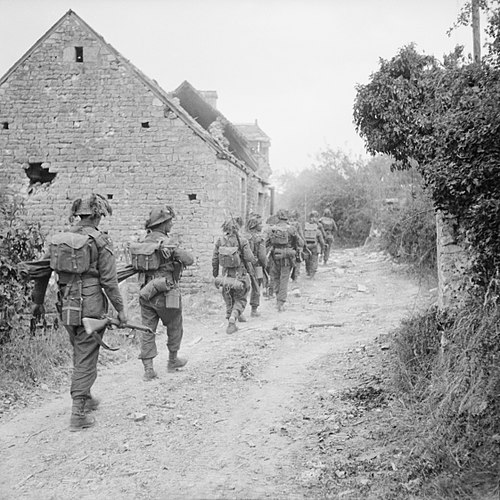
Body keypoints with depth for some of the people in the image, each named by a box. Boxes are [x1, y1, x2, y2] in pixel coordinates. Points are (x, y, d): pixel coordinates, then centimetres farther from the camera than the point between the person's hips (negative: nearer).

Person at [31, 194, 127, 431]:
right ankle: (78, 414, 2)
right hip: (91, 304, -6)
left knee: (79, 354, 23)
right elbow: (109, 280, -11)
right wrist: (120, 309, -1)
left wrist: (37, 301, 22)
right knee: (86, 358, 1)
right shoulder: (100, 241, -10)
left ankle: (85, 398, 37)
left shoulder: (59, 238, 6)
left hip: (66, 305, 6)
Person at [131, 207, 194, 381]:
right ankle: (173, 361, 32)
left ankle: (148, 369, 4)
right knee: (174, 327, 16)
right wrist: (178, 253, 8)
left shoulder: (144, 242, 5)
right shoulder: (166, 243, -17)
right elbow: (189, 260, -14)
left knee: (147, 331, 7)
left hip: (146, 293, 6)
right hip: (166, 294, -6)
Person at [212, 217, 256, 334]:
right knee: (240, 300, 9)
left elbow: (215, 259, 1)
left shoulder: (220, 240, -4)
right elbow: (249, 258, -15)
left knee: (229, 300, 20)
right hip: (239, 275, -3)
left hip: (226, 275, 3)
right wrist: (254, 261, 8)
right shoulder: (242, 241, -12)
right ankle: (232, 320, -11)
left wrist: (215, 275, 12)